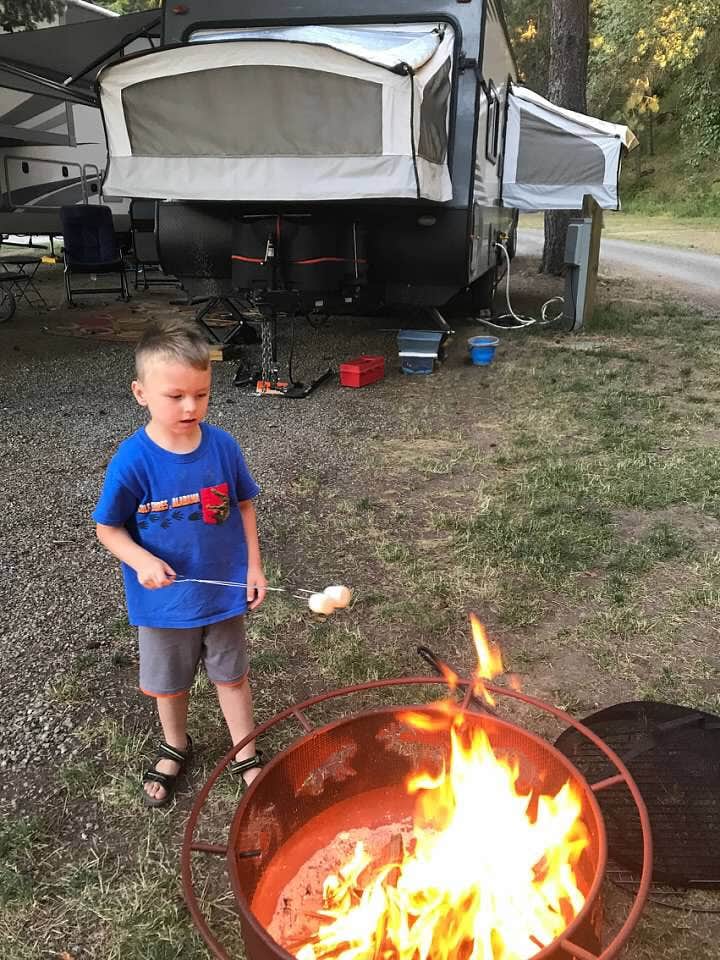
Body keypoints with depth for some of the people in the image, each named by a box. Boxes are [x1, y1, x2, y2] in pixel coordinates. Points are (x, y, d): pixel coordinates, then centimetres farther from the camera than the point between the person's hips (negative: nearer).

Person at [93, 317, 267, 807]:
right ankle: (175, 747, 50)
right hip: (164, 597, -1)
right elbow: (108, 528, -10)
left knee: (232, 674, 20)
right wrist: (142, 560, -27)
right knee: (169, 681, 22)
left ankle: (246, 753, 41)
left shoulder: (223, 446, -14)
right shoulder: (132, 460, -21)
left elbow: (244, 505, -1)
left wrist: (254, 566, -2)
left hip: (224, 589, 1)